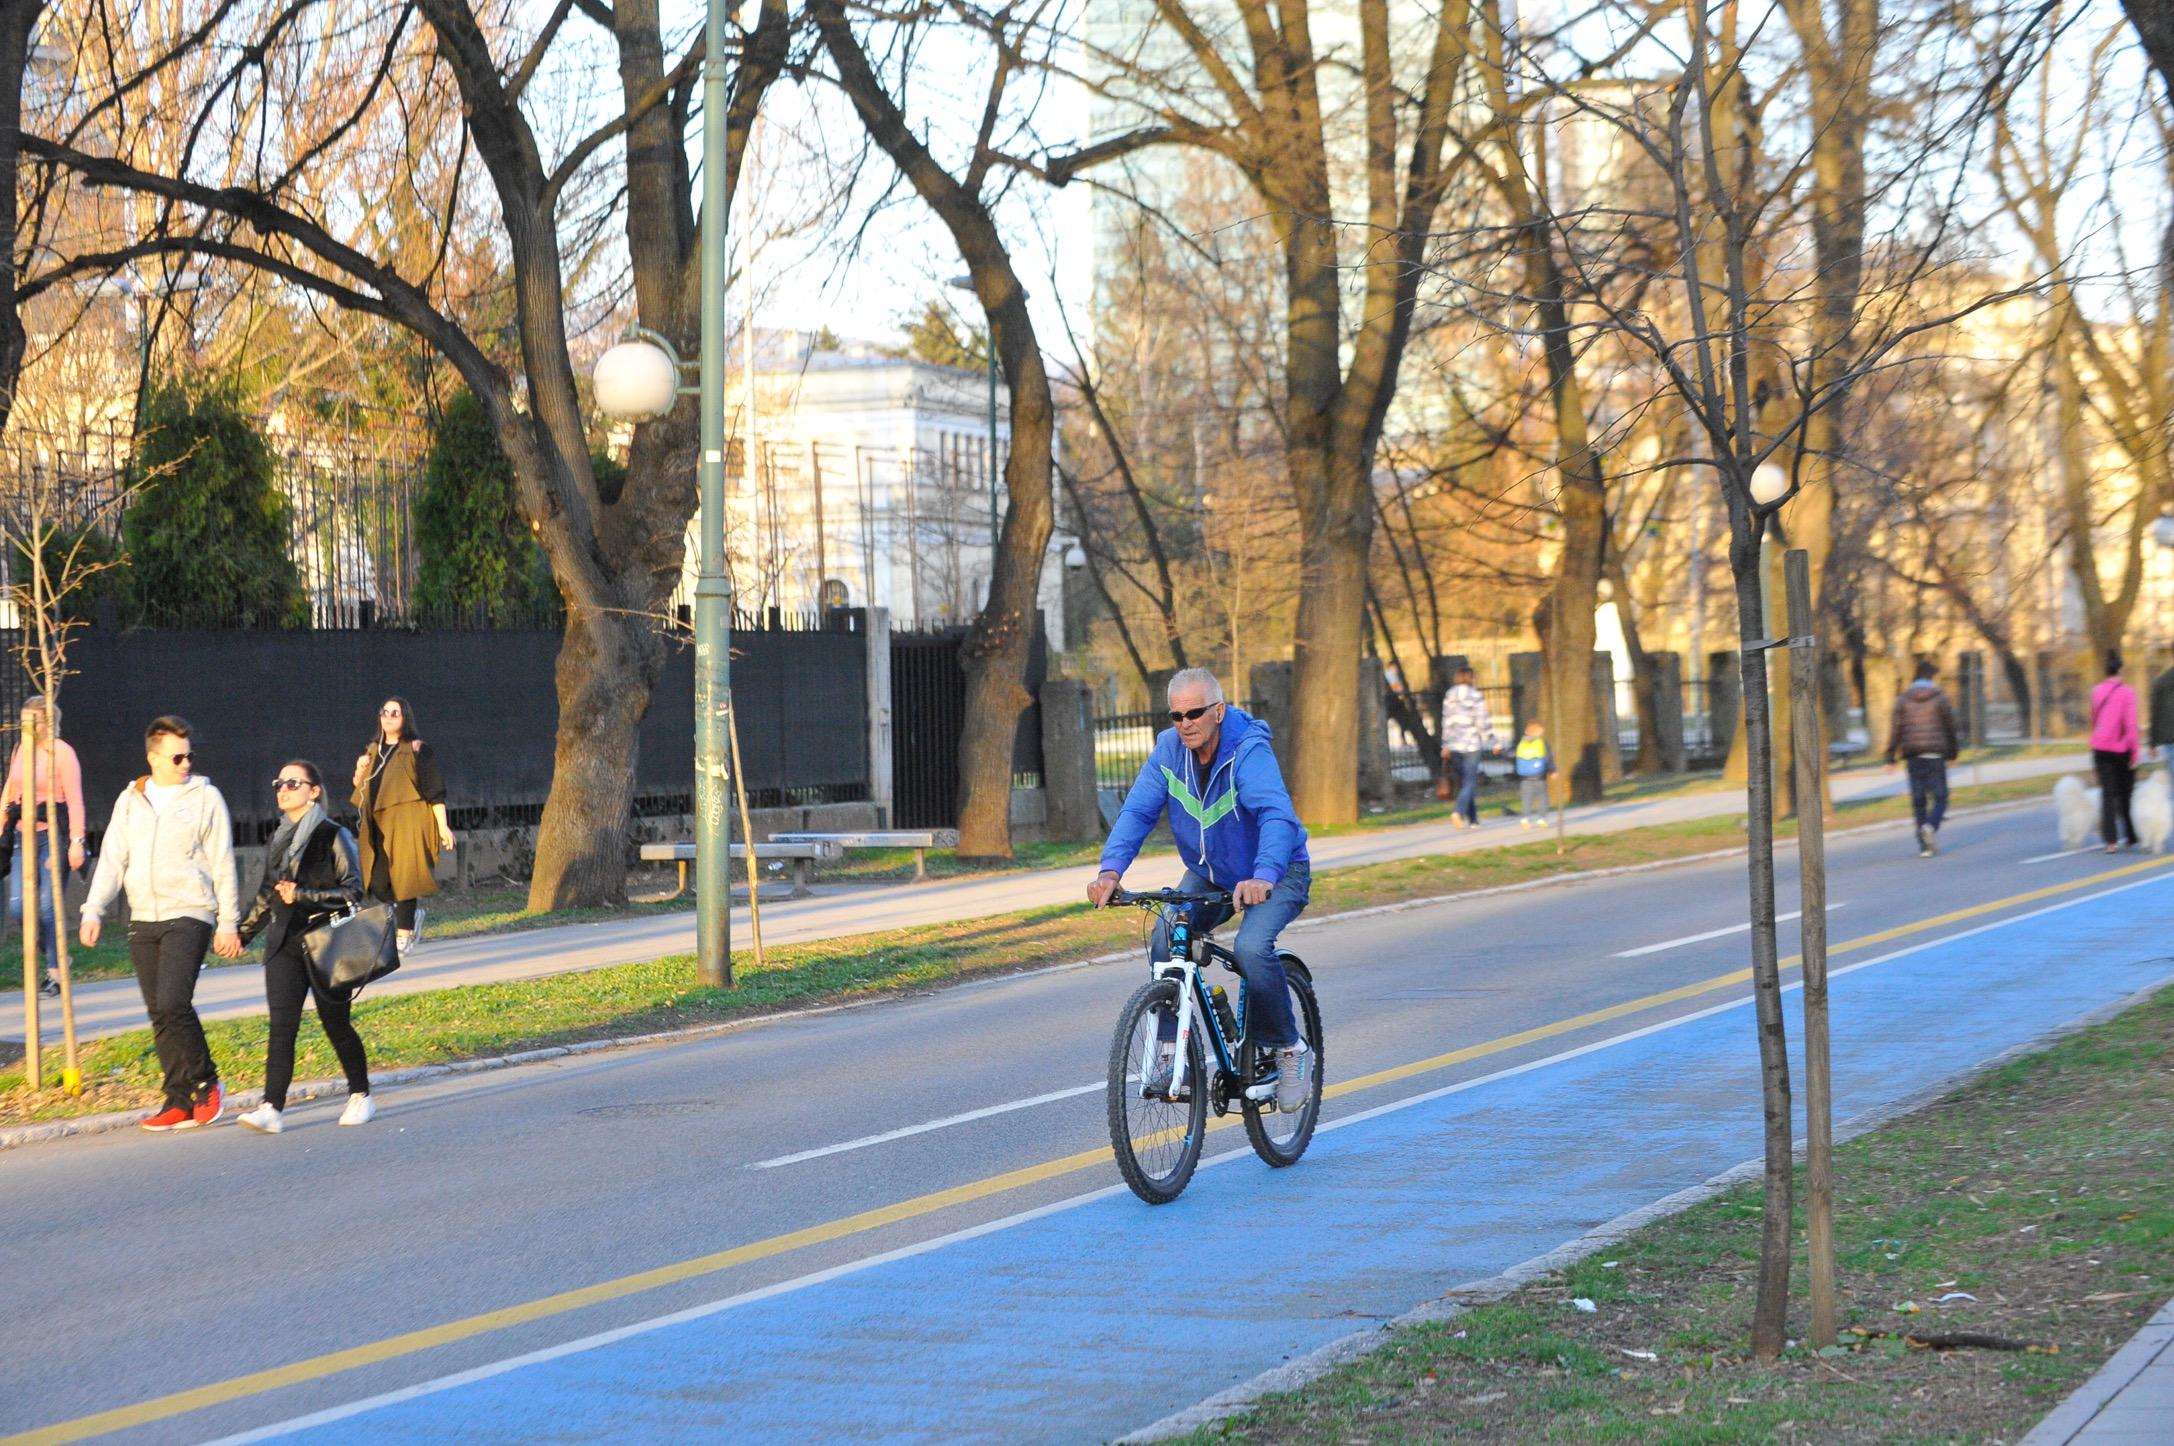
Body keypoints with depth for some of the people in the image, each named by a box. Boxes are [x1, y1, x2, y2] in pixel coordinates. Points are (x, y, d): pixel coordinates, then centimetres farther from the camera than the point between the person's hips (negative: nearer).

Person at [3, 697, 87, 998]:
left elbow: (75, 800, -10)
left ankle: (55, 973, 3)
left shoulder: (62, 753, -6)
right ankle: (54, 955, 19)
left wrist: (76, 841, -17)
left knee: (48, 907, -7)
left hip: (53, 836, -6)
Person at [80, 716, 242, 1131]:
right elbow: (112, 860, 11)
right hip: (143, 921, 5)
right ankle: (181, 1102, 9)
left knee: (172, 1003, -18)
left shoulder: (205, 797, 1)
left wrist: (228, 923, -2)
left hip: (189, 915, -5)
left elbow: (222, 865, 1)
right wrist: (93, 911, 0)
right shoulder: (130, 800, 12)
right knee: (159, 1015, 4)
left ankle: (204, 1083, -1)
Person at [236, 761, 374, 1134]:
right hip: (284, 945, 5)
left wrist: (302, 896, -15)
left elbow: (352, 891, -10)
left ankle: (360, 1096, 22)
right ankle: (272, 1108, -14)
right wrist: (241, 933, 21)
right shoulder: (277, 843, 14)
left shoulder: (333, 837, -5)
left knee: (336, 1024, 4)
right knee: (281, 1025, -7)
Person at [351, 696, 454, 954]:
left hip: (407, 823, -5)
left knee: (402, 875, -8)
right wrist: (360, 770, 0)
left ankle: (404, 933, -1)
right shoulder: (374, 751, 17)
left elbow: (434, 790, -5)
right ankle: (412, 913, 22)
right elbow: (359, 788, 23)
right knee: (378, 884, -1)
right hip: (379, 826, 5)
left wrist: (442, 825, -12)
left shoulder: (417, 750, -1)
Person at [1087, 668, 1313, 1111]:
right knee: (1166, 939, -20)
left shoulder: (1249, 750, -27)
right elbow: (1137, 810, -17)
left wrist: (1264, 875, -58)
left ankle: (1291, 1051, -9)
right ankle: (1171, 1049, -9)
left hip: (1277, 874, -5)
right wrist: (1111, 870, -34)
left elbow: (1276, 815, -41)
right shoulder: (1169, 749, -11)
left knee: (1252, 947, -30)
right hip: (1208, 875, 5)